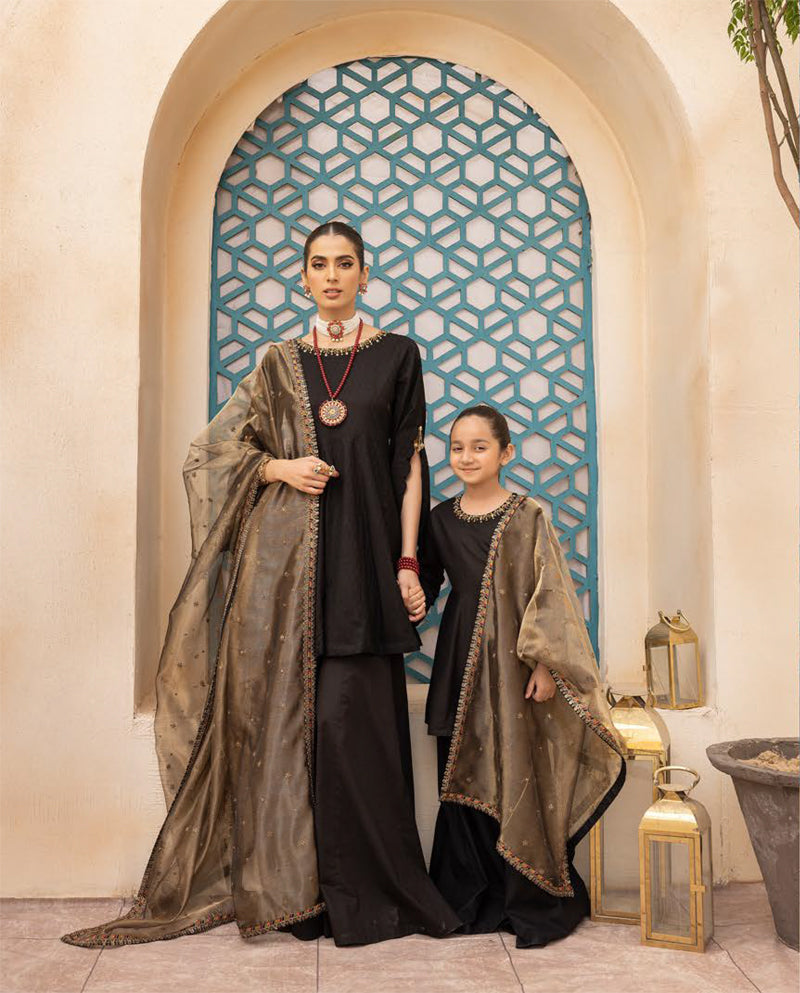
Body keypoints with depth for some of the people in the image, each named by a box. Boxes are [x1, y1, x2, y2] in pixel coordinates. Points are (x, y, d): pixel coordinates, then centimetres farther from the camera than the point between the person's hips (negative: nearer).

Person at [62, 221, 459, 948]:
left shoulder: (396, 355, 7)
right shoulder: (281, 363, 13)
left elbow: (410, 463, 3)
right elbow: (212, 451, 15)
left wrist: (408, 562, -5)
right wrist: (278, 467, -5)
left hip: (361, 556, -2)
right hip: (286, 560, 2)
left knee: (349, 717, -5)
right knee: (286, 707, 1)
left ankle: (363, 893, 9)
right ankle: (292, 885, 13)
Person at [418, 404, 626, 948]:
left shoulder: (528, 517, -4)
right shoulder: (441, 519, 8)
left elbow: (550, 593, -7)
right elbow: (425, 582, 17)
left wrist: (545, 663, -13)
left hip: (513, 659, -4)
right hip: (462, 659, 4)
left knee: (520, 775, -2)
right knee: (467, 776, 9)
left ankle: (533, 902, 13)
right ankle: (474, 898, 23)